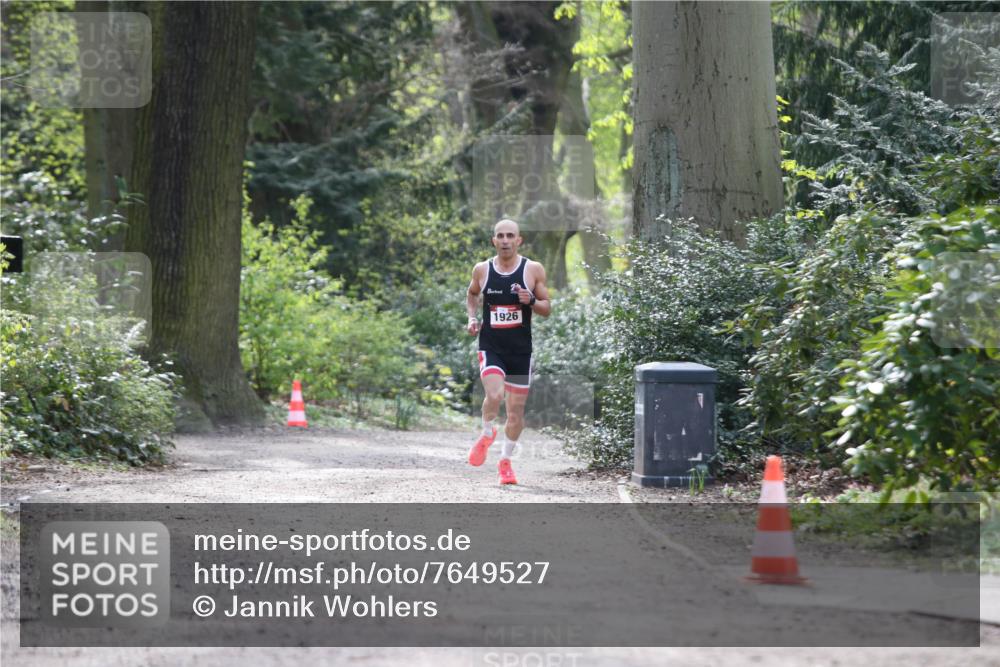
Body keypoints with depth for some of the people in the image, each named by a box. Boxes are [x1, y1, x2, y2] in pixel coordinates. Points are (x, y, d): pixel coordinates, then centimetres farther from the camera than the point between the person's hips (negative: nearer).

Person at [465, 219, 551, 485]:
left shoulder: (533, 270, -2)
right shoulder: (482, 270, 1)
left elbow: (547, 309, 3)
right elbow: (471, 294, 22)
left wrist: (531, 301, -17)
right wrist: (472, 317, 4)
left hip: (520, 350, 1)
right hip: (491, 347, -1)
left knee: (516, 410, 6)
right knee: (494, 395, -25)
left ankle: (505, 460, 27)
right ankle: (487, 433, 7)